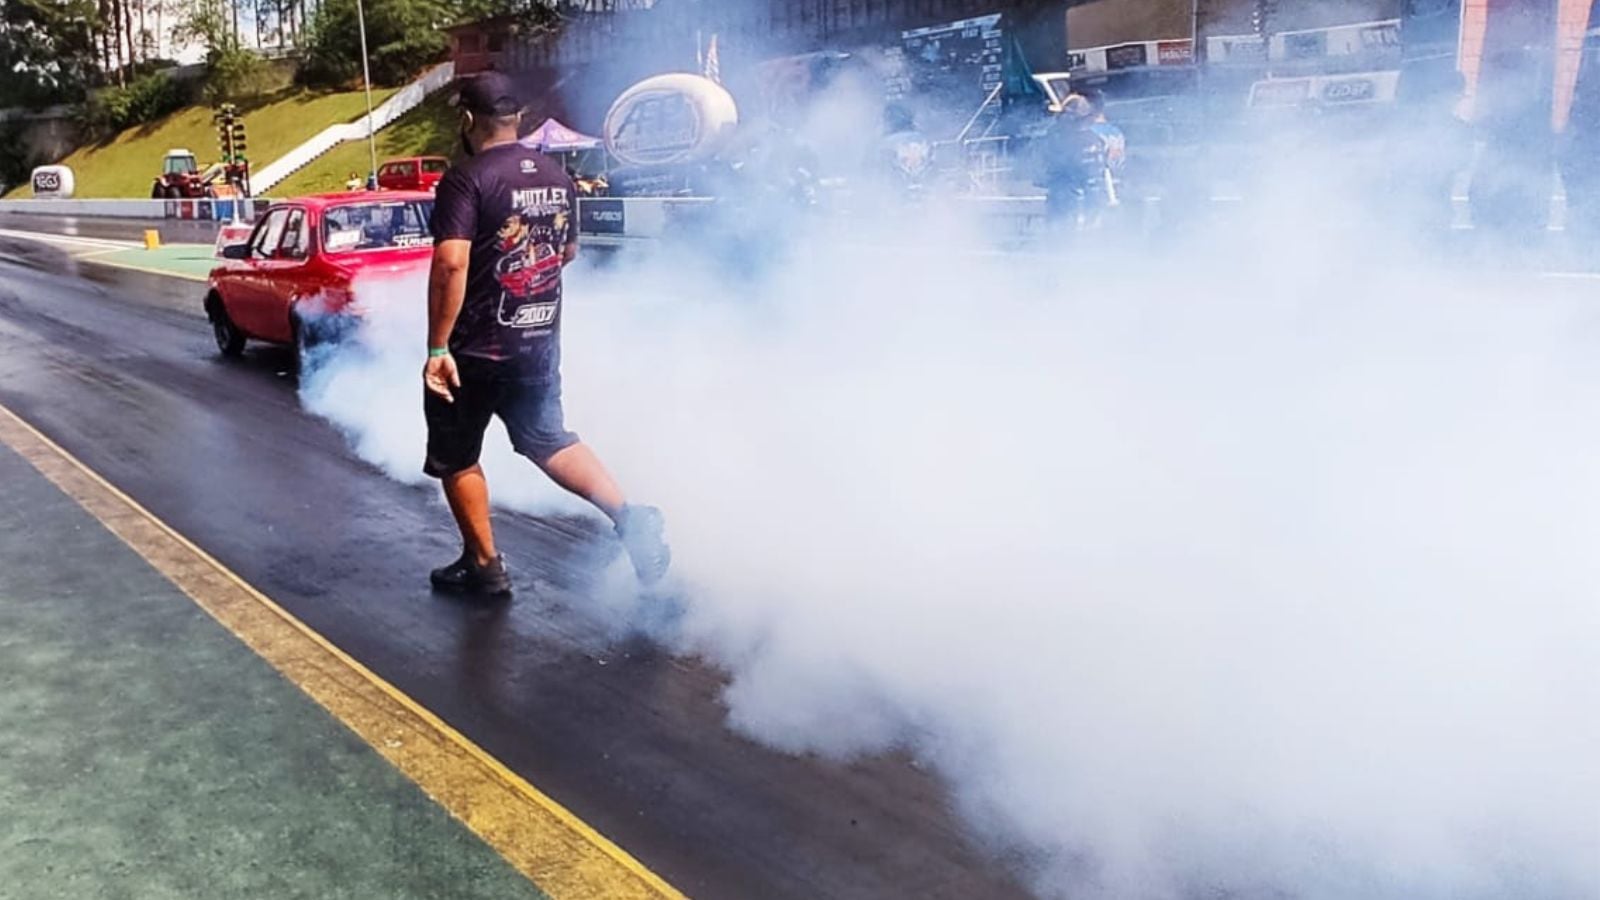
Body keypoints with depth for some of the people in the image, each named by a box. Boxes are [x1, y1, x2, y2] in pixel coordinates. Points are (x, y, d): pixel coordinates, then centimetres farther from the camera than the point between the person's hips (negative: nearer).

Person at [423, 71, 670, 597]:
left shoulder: (466, 180, -16)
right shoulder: (557, 178, 5)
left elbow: (451, 264, -26)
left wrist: (437, 347, -23)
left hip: (474, 350, -6)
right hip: (540, 343, 6)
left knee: (456, 458, 14)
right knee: (549, 441, 20)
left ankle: (483, 567, 21)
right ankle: (627, 513, -1)